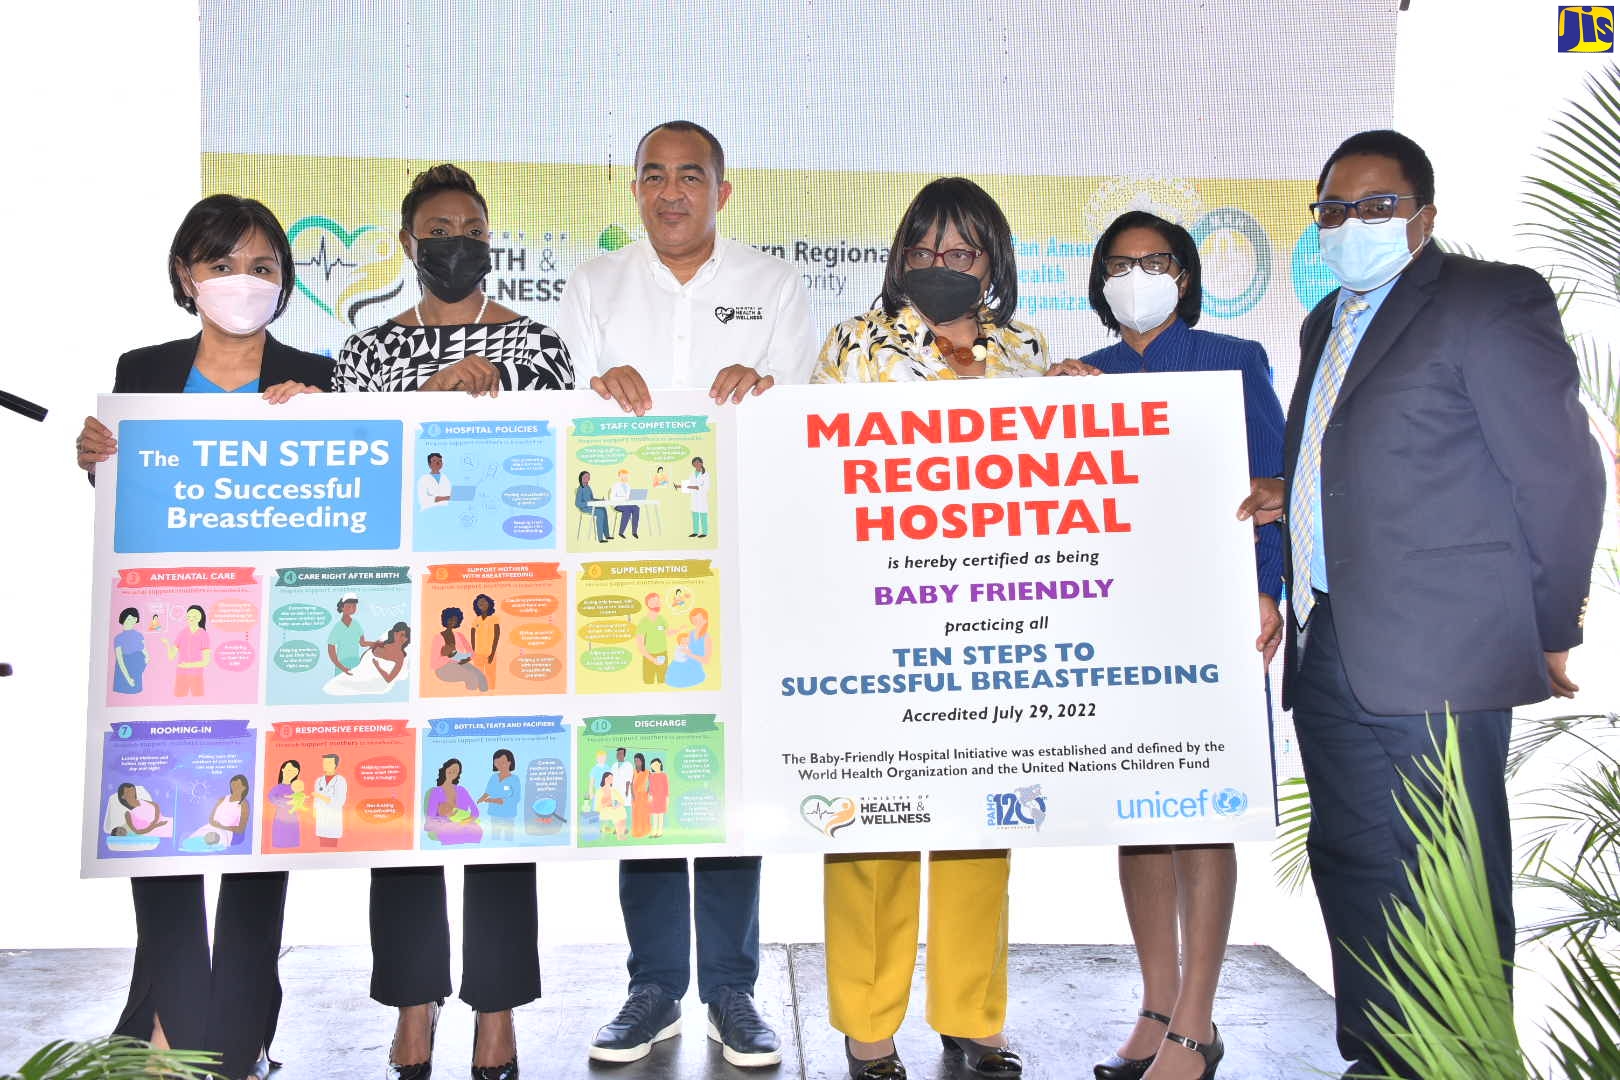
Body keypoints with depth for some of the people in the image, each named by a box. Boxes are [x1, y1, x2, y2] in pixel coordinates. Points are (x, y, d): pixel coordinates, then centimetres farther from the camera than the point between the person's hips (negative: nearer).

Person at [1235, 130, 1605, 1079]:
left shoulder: (1492, 300, -4)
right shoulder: (1329, 321, 20)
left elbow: (1560, 473, -6)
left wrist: (1551, 629, -4)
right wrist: (1291, 496, 9)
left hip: (1434, 655, -8)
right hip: (1330, 648, 8)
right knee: (1352, 866, 15)